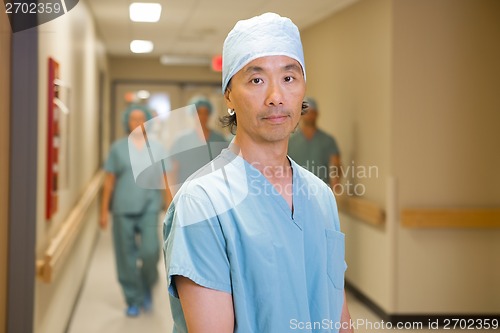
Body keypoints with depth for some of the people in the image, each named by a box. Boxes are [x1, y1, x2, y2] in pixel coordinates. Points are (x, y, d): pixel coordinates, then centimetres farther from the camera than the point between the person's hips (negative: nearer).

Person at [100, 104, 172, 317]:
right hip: (123, 210, 0)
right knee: (127, 257, 2)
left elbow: (165, 180, 8)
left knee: (150, 251, -13)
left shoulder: (157, 148, 8)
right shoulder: (118, 148, 7)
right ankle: (133, 301, 15)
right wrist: (104, 210, 4)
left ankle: (147, 287, 16)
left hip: (149, 208, 0)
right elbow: (109, 180, 7)